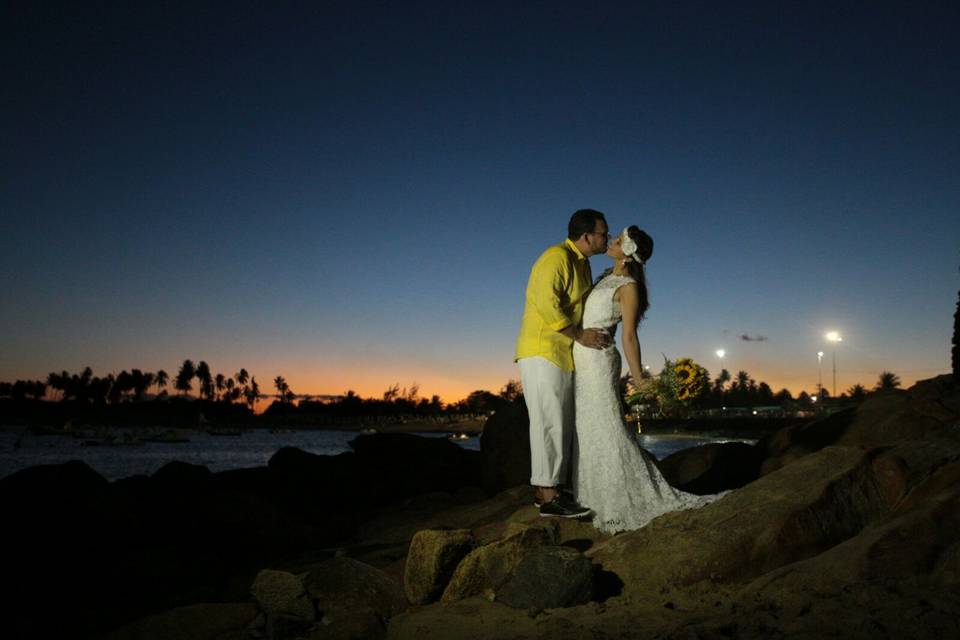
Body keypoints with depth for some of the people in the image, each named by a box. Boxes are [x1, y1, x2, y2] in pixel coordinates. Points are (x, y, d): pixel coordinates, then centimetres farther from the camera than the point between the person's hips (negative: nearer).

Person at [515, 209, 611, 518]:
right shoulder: (556, 258, -14)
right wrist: (580, 335, -18)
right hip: (542, 351, -10)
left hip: (563, 354, 10)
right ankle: (548, 497, -4)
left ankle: (548, 489, 18)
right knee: (549, 422, -9)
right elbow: (547, 304, -23)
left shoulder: (582, 263, 16)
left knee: (561, 424, 11)